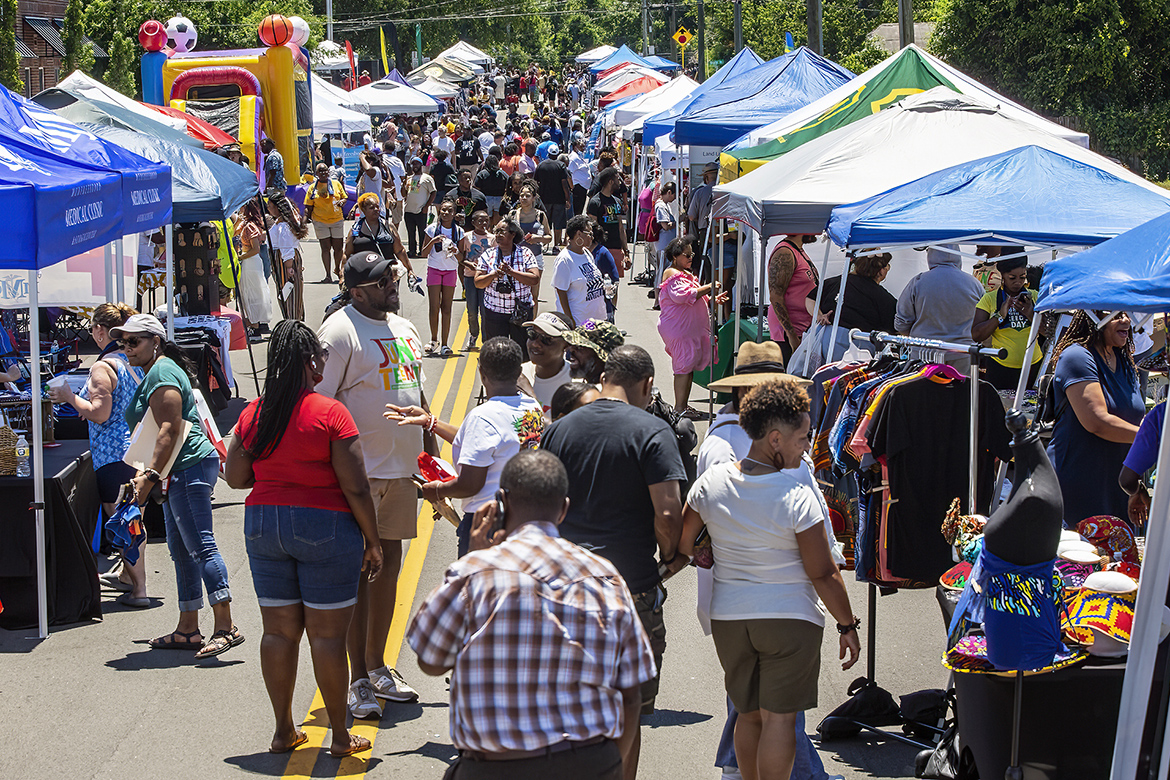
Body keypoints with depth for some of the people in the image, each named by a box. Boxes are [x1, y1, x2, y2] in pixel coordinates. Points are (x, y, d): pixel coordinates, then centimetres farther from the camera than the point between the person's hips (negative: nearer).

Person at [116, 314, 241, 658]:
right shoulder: (153, 374, 22)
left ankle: (226, 626, -19)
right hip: (180, 472, 11)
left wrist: (151, 476, -22)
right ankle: (188, 630, 16)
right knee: (181, 550, 12)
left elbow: (170, 429, -19)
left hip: (189, 467, -11)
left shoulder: (162, 373, -11)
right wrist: (148, 472, 22)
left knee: (201, 545, -15)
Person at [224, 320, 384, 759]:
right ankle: (340, 736, 9)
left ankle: (284, 730, 18)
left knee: (279, 631, 11)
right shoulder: (330, 414, -13)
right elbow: (355, 487, -13)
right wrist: (372, 542, -3)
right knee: (327, 634, 2)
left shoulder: (252, 414, 1)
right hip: (324, 527, -5)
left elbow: (235, 477, 8)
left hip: (263, 524, 5)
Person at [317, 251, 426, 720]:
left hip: (402, 467, 8)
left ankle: (377, 665, 25)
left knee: (389, 561, 14)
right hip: (361, 470, -8)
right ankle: (359, 680, 2)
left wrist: (430, 455, 20)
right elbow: (319, 403, -16)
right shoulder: (340, 332, -13)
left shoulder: (403, 328, 14)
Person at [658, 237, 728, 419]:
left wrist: (712, 300, 12)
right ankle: (679, 408, -8)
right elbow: (682, 295, -26)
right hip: (679, 329, -10)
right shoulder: (672, 274, -10)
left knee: (689, 366, 11)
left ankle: (684, 405, 16)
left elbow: (695, 300, 29)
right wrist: (706, 288, -22)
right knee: (684, 365, -10)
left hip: (691, 328, 10)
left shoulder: (687, 274, 22)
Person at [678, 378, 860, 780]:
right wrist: (847, 626, -2)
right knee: (778, 718, 0)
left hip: (729, 617, 5)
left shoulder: (710, 483, -4)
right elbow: (824, 574, -13)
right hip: (790, 619, -5)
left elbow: (680, 546, 6)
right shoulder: (798, 498, -18)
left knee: (748, 715, 17)